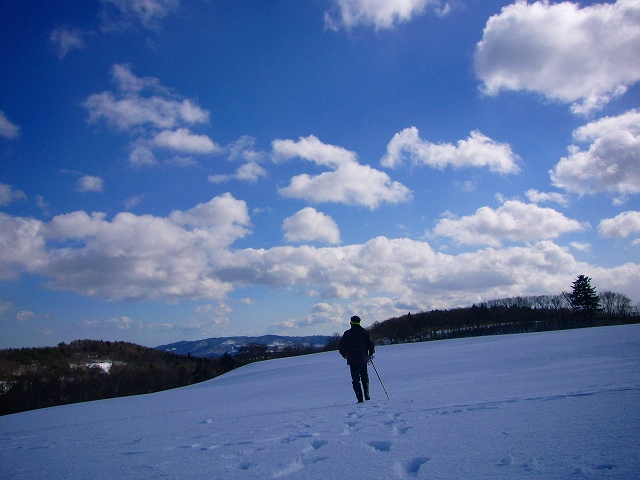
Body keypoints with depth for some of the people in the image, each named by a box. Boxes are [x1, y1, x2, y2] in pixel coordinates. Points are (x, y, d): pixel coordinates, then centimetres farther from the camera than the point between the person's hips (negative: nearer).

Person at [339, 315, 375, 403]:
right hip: (363, 359, 2)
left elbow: (341, 347, -2)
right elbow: (371, 345, 2)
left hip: (352, 360, -2)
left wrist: (344, 355, 17)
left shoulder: (347, 334, -4)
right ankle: (367, 395, 9)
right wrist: (370, 355, 18)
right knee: (365, 377, 19)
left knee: (356, 379, 4)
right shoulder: (365, 332, 2)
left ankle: (360, 399, -3)